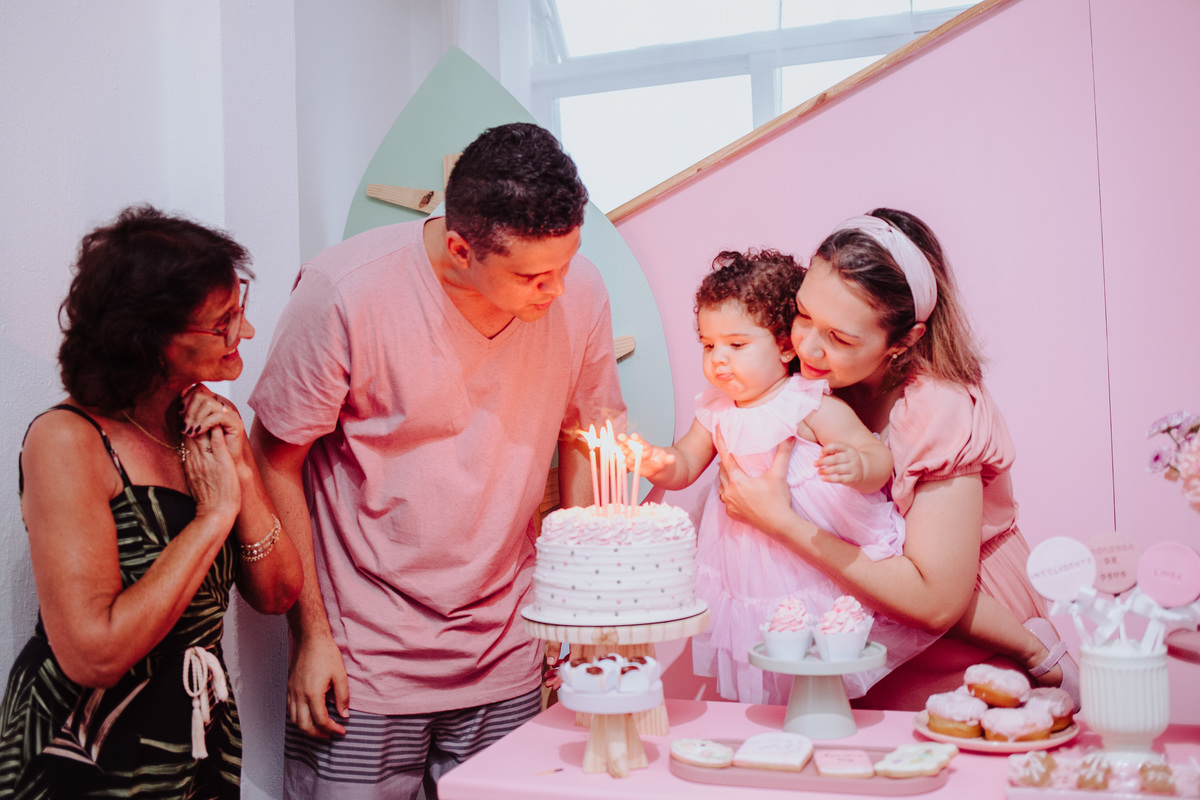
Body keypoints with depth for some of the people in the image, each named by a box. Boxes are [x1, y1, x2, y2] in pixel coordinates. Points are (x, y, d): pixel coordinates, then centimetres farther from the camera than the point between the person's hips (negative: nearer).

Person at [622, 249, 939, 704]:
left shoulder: (813, 406, -14)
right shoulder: (716, 411, 5)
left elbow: (881, 460, -15)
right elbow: (685, 466, 12)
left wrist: (858, 466, -39)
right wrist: (659, 464, -11)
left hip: (818, 572, -5)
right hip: (749, 576, 6)